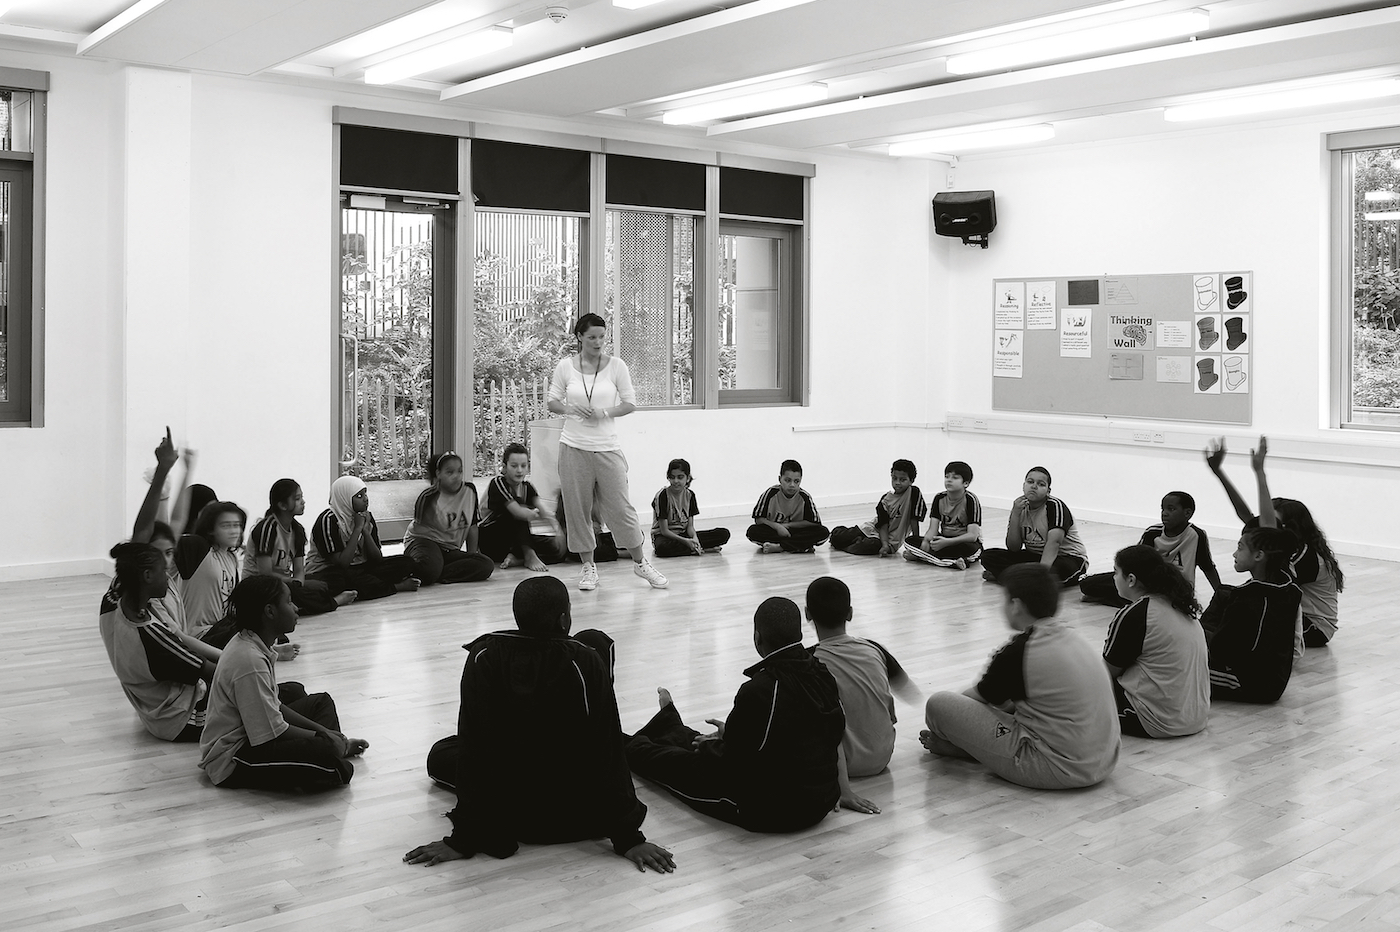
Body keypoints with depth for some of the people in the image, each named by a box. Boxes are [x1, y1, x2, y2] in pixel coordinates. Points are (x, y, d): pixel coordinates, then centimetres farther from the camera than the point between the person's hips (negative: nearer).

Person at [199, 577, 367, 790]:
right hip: (230, 763, -11)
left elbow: (273, 707, 12)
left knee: (322, 701, 21)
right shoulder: (249, 661, -26)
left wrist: (323, 731, 6)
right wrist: (322, 736, -10)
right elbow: (272, 732, -24)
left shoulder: (251, 645, 6)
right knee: (324, 751, -33)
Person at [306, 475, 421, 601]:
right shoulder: (328, 520, -15)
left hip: (359, 569, 7)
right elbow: (342, 563, -23)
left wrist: (366, 530, -13)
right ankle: (398, 587, -17)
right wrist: (358, 529, -20)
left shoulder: (366, 517, 5)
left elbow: (377, 559, 0)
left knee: (407, 563, -6)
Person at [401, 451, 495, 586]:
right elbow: (418, 525, -1)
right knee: (429, 568, -42)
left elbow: (472, 526, 8)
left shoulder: (469, 491, 1)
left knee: (487, 565, -22)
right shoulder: (428, 496, -13)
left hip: (451, 550, 6)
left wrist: (472, 553, 8)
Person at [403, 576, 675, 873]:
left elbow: (471, 750, -13)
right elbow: (609, 755, -17)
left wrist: (461, 840, -5)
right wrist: (629, 839, -9)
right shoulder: (586, 661, -19)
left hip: (506, 818, 1)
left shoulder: (483, 658, -16)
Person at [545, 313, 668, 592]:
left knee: (620, 506, 1)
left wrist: (604, 413, -14)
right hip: (574, 445, 1)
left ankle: (640, 562, 17)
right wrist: (571, 409, -13)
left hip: (607, 446, -1)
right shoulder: (565, 366, 1)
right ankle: (588, 566, 18)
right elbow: (552, 402, 8)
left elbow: (630, 403, 3)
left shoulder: (616, 365, -1)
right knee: (577, 508, 5)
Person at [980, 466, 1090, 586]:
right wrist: (1015, 514, -19)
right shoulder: (1020, 507, -1)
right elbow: (1013, 547, -8)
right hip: (1034, 556, 5)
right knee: (989, 556, -9)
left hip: (1069, 558, -5)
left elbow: (1054, 542, -34)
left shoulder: (1056, 507, -18)